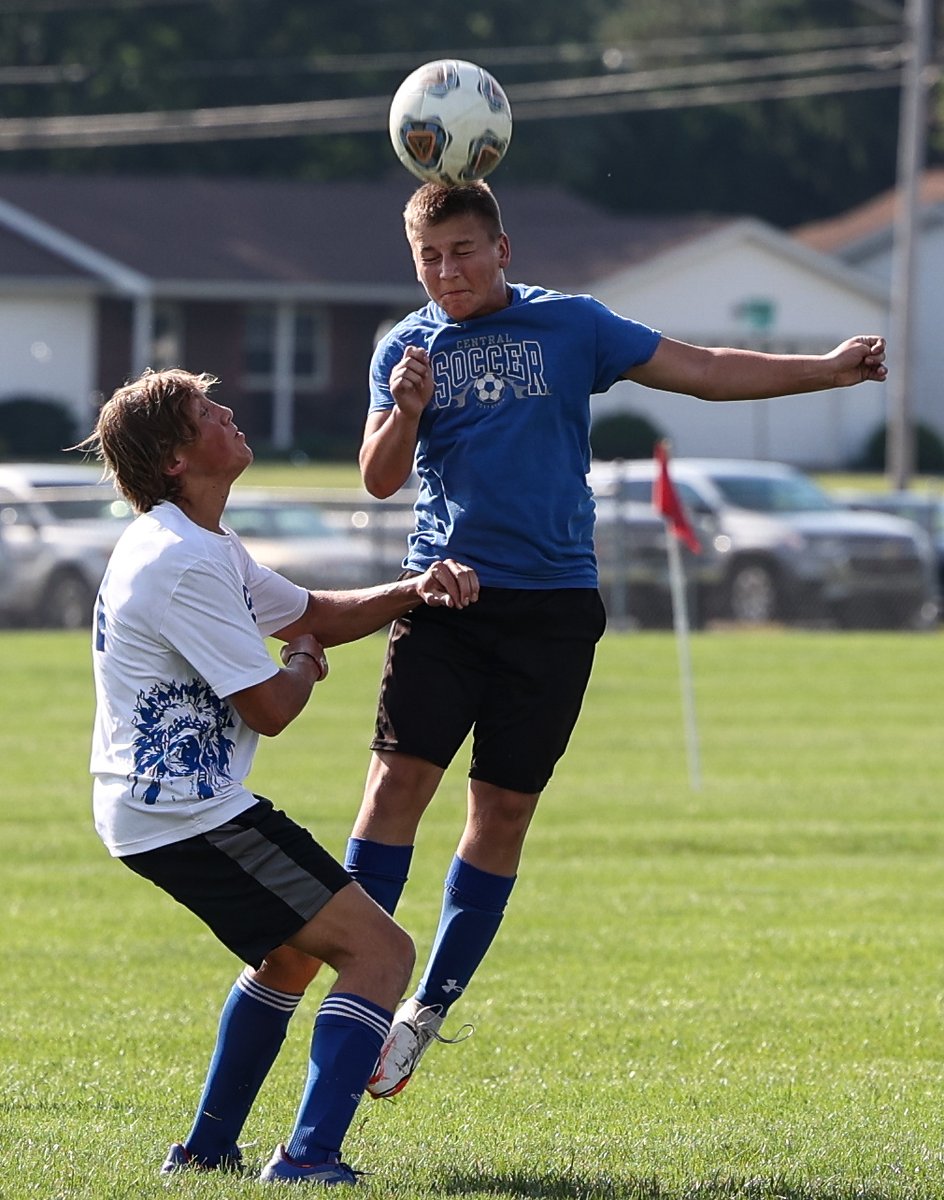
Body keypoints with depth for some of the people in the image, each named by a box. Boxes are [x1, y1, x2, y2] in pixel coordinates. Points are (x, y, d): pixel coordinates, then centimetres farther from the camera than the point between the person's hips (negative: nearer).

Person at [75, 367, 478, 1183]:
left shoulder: (200, 547, 15)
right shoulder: (186, 563, -20)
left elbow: (311, 614, 24)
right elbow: (269, 708, -19)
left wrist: (416, 591, 8)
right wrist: (305, 666, 5)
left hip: (150, 806, 11)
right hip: (189, 815, -11)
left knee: (292, 952, 31)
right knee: (380, 951, -12)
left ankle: (208, 1149, 30)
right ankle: (309, 1160, -23)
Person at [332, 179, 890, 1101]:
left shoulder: (570, 326, 4)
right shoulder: (405, 348, 7)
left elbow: (703, 370, 5)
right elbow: (379, 481, 1)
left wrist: (828, 369, -2)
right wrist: (405, 412, -19)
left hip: (552, 602, 0)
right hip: (443, 598, 0)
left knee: (503, 811, 2)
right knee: (398, 779, -13)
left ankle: (432, 1008, 12)